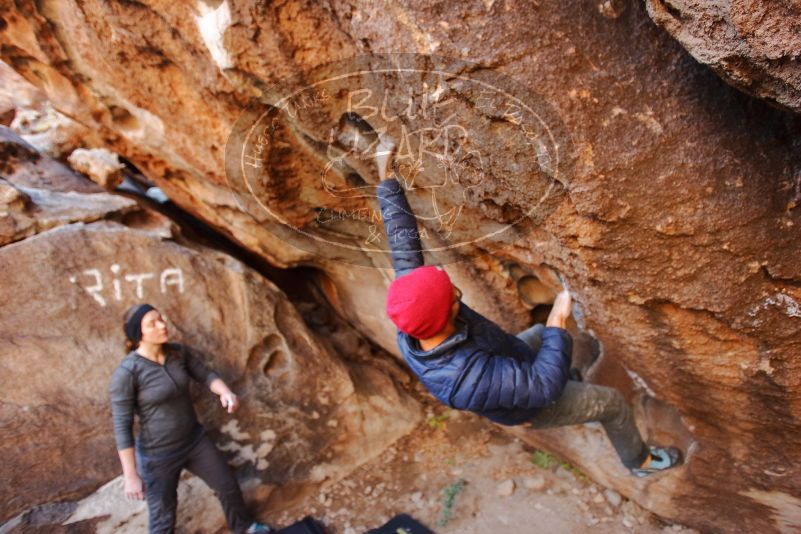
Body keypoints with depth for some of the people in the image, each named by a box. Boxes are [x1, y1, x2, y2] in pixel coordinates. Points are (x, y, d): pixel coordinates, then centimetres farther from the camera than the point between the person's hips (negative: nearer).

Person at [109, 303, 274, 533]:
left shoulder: (180, 352, -8)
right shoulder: (126, 372, -24)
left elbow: (206, 375, 0)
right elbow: (122, 427, -19)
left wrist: (225, 392, -23)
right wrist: (131, 476, -16)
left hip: (195, 440, 6)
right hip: (158, 455, -5)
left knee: (228, 485, 20)